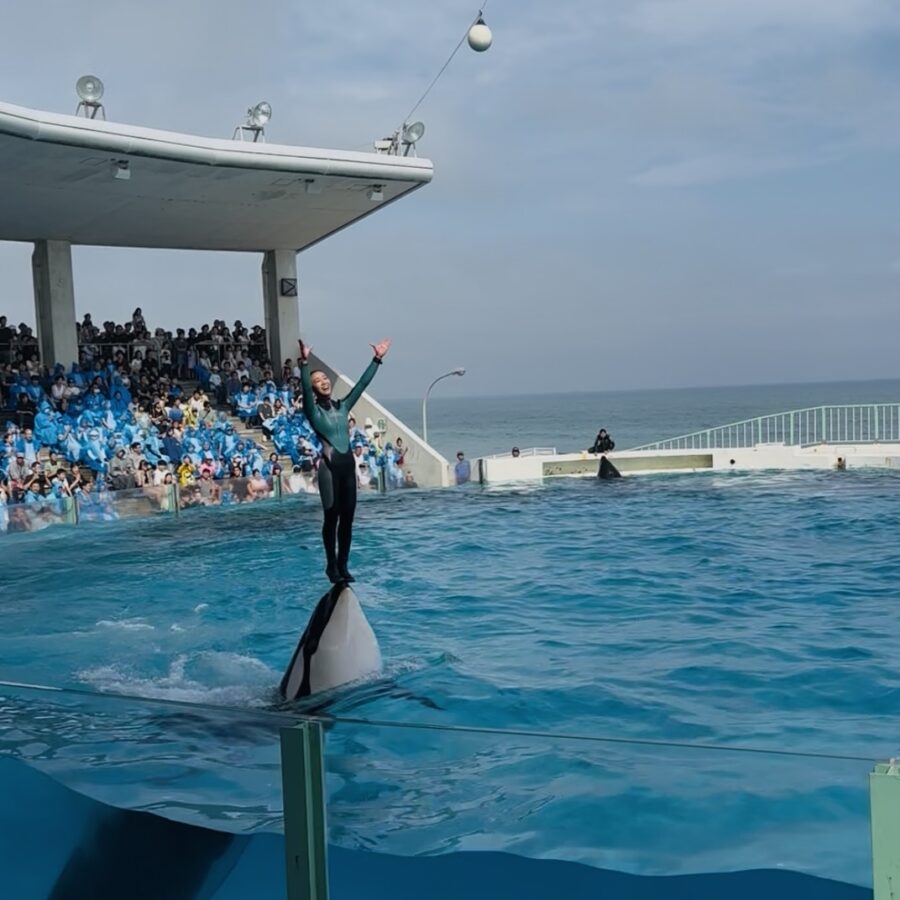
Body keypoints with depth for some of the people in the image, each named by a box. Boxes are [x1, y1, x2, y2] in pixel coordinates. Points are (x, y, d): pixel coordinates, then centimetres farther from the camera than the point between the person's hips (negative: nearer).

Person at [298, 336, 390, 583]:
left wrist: (377, 359, 7)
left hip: (348, 464, 5)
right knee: (332, 517, -1)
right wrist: (304, 363, -37)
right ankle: (332, 566, 9)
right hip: (330, 466, -5)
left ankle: (343, 566, 14)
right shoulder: (314, 411, -5)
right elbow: (305, 388, -22)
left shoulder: (342, 406, 11)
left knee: (347, 517, 6)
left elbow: (362, 383, 10)